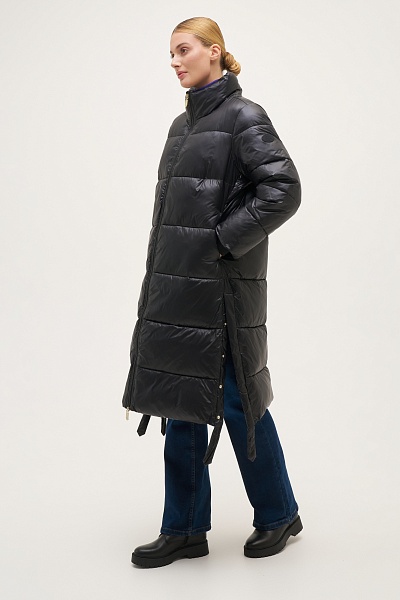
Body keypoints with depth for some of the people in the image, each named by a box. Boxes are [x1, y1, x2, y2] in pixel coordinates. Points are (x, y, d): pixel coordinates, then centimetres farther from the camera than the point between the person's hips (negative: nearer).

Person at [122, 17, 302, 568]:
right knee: (180, 403, 9)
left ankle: (278, 515, 23)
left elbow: (284, 189, -17)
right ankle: (185, 530, 21)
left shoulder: (242, 116, -8)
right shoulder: (183, 124, 16)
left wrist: (223, 240, -17)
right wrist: (163, 270, 14)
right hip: (176, 285, 8)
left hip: (221, 286, -8)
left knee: (237, 400, 2)